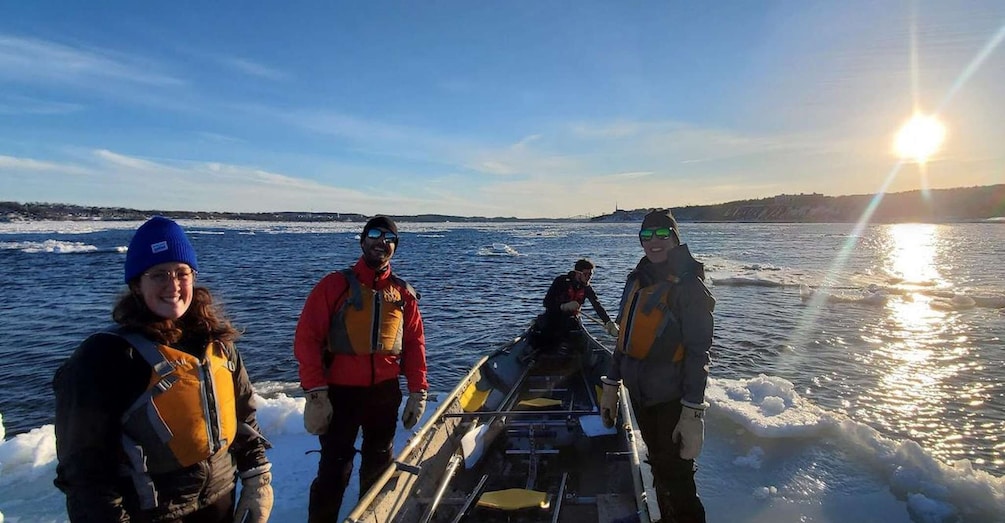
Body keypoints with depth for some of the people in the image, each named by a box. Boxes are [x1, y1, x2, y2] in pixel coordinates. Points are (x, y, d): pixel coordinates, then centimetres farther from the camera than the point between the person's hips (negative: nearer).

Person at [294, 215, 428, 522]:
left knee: (379, 467, 19)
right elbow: (307, 339, -11)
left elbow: (414, 344, 7)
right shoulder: (335, 285, -7)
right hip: (340, 393, -4)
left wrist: (418, 392, 3)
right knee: (334, 470, 1)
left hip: (386, 393, 4)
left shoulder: (403, 293, 5)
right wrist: (316, 394, -16)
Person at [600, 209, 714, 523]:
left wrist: (693, 413, -21)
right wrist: (611, 387, 12)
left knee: (676, 478, 3)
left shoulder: (688, 284, -14)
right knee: (659, 469, 22)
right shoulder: (636, 280, 6)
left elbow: (698, 352, -17)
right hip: (640, 394, 7)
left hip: (672, 400, -7)